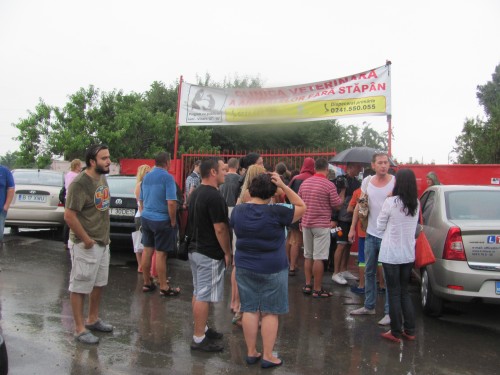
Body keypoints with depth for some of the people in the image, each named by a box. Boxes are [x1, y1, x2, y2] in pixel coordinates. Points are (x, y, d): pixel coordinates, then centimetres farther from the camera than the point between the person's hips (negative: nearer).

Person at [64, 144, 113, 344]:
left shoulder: (102, 178, 6)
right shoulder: (80, 183, -21)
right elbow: (69, 216, -23)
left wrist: (105, 236, 13)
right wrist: (87, 240, -18)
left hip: (103, 243, 9)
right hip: (85, 245, -9)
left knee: (99, 284, 19)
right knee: (80, 287, 5)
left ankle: (93, 320, 36)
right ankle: (80, 329, 18)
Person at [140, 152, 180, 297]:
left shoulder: (146, 177, 9)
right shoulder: (167, 177, -14)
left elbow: (141, 200, 18)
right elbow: (171, 203, -20)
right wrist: (173, 221, -11)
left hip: (146, 218, 7)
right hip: (161, 220, -7)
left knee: (147, 250, 13)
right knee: (160, 253, -2)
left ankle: (147, 283, 25)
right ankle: (164, 288, 7)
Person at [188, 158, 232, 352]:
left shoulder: (196, 193, 11)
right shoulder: (214, 196, -21)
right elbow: (220, 229, -22)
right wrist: (228, 252, -12)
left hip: (195, 249, 10)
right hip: (210, 254, -10)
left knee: (198, 292, 18)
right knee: (204, 296, -2)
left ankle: (202, 328, 31)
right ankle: (199, 339, 6)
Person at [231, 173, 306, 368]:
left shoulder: (237, 210, -3)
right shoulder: (276, 212, -17)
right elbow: (301, 207, -4)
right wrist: (284, 186, -11)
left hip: (245, 267, 5)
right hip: (272, 269, -4)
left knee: (250, 310, 11)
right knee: (270, 312, 7)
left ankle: (251, 353, 21)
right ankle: (267, 356, 14)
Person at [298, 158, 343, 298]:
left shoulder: (304, 183, 5)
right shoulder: (329, 185, -12)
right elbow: (337, 205, -6)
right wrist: (343, 192, 7)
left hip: (306, 224, 6)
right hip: (321, 225, -5)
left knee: (308, 256, 15)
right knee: (318, 258, -1)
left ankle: (308, 285, 21)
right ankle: (317, 290, 5)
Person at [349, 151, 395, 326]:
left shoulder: (396, 182, -9)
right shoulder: (367, 181, 4)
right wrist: (353, 228, 11)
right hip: (371, 234, 5)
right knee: (369, 272, 15)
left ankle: (389, 312, 12)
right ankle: (369, 306, 30)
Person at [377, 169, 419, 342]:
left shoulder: (391, 202, -16)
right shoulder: (416, 203, 1)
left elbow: (380, 226, -6)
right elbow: (414, 225, 12)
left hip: (391, 255, -5)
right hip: (408, 254, 5)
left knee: (394, 293, 4)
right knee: (405, 292, 17)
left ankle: (396, 332, 13)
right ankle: (409, 330, 22)